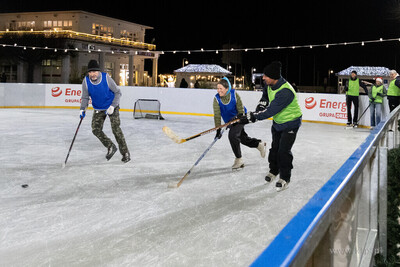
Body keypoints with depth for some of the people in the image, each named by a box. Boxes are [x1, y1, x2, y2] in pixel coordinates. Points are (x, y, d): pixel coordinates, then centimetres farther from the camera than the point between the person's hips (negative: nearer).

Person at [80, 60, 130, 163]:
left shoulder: (106, 78, -23)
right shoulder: (86, 81, -14)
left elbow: (118, 92, -13)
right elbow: (85, 97, 0)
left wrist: (112, 106, -21)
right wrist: (83, 109, -14)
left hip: (112, 107, -4)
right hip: (98, 109, 4)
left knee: (116, 129, -14)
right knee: (96, 129, -7)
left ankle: (125, 153, -3)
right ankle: (110, 147, 13)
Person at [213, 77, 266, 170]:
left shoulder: (234, 94, -22)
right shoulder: (217, 99, -18)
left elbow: (241, 110, -16)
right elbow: (217, 115, -22)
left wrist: (237, 118, -32)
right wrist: (218, 130, -28)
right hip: (229, 121, 4)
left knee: (233, 135, -24)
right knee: (244, 139, 13)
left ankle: (238, 159, -9)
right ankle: (259, 144, 42)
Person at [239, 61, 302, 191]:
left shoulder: (285, 92, -37)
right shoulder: (270, 84, -9)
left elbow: (271, 111, -38)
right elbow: (265, 94, 16)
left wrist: (253, 117, -37)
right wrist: (261, 105, -3)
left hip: (290, 123, -8)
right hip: (278, 121, 8)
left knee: (284, 150, -9)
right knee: (275, 147, 16)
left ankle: (285, 178, 6)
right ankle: (273, 170, 35)